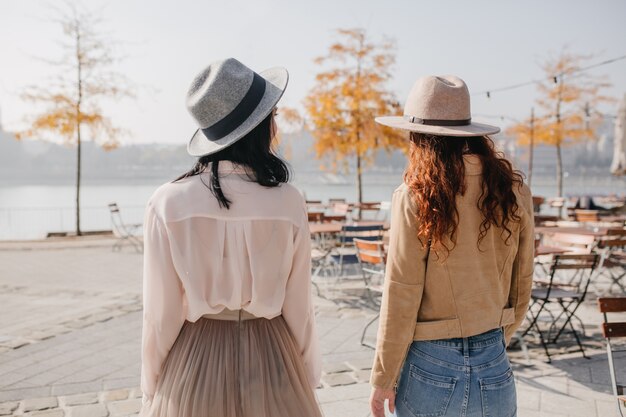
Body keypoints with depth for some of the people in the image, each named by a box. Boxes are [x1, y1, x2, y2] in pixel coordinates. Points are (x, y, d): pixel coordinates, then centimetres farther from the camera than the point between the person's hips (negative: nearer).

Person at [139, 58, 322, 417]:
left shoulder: (168, 204, -14)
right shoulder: (289, 203, -13)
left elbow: (162, 313, -9)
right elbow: (299, 308, -5)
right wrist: (308, 379, 10)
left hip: (195, 360, 0)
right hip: (270, 358, 1)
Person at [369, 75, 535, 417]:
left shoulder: (415, 199, -16)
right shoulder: (514, 192, -3)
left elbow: (399, 301, -13)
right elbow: (521, 287, 6)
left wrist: (383, 380, -2)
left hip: (431, 367, -4)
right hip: (495, 369, 4)